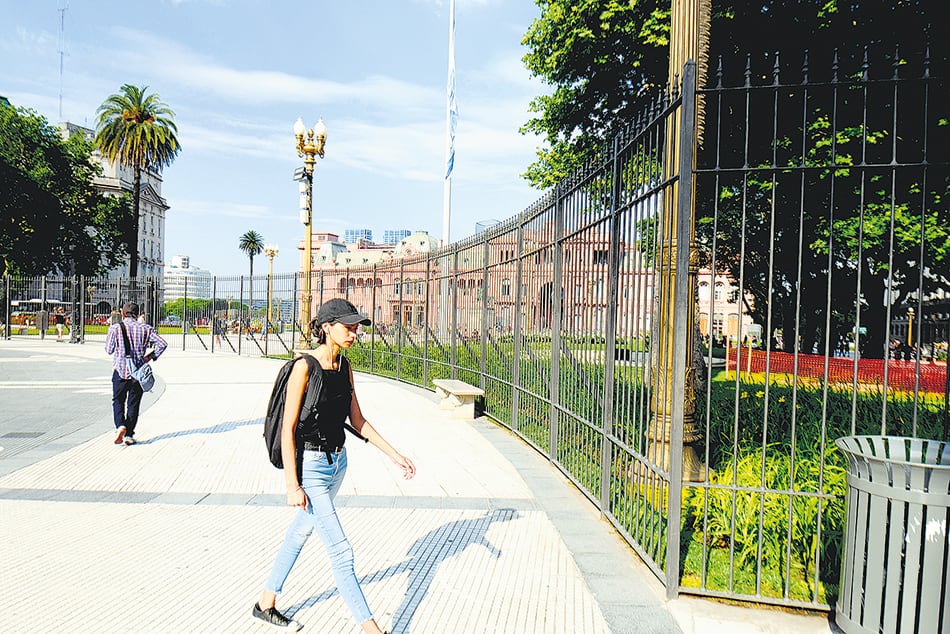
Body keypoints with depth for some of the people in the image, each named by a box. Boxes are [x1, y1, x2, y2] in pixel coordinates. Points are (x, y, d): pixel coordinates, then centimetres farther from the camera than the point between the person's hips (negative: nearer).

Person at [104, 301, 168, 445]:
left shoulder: (115, 328, -4)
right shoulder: (145, 328, -2)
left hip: (120, 370, -1)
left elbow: (109, 350, 2)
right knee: (133, 403, 9)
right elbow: (162, 344, -8)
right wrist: (151, 357, 1)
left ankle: (120, 425, -9)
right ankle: (129, 435, 10)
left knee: (118, 401, 14)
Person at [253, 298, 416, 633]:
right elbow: (287, 429, -18)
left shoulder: (345, 365, 3)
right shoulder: (304, 367, -19)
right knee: (341, 552, -3)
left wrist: (395, 455, 5)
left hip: (337, 462, 8)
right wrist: (292, 486, -19)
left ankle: (265, 604, 41)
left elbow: (358, 421, 8)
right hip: (310, 467, -8)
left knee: (300, 532, 22)